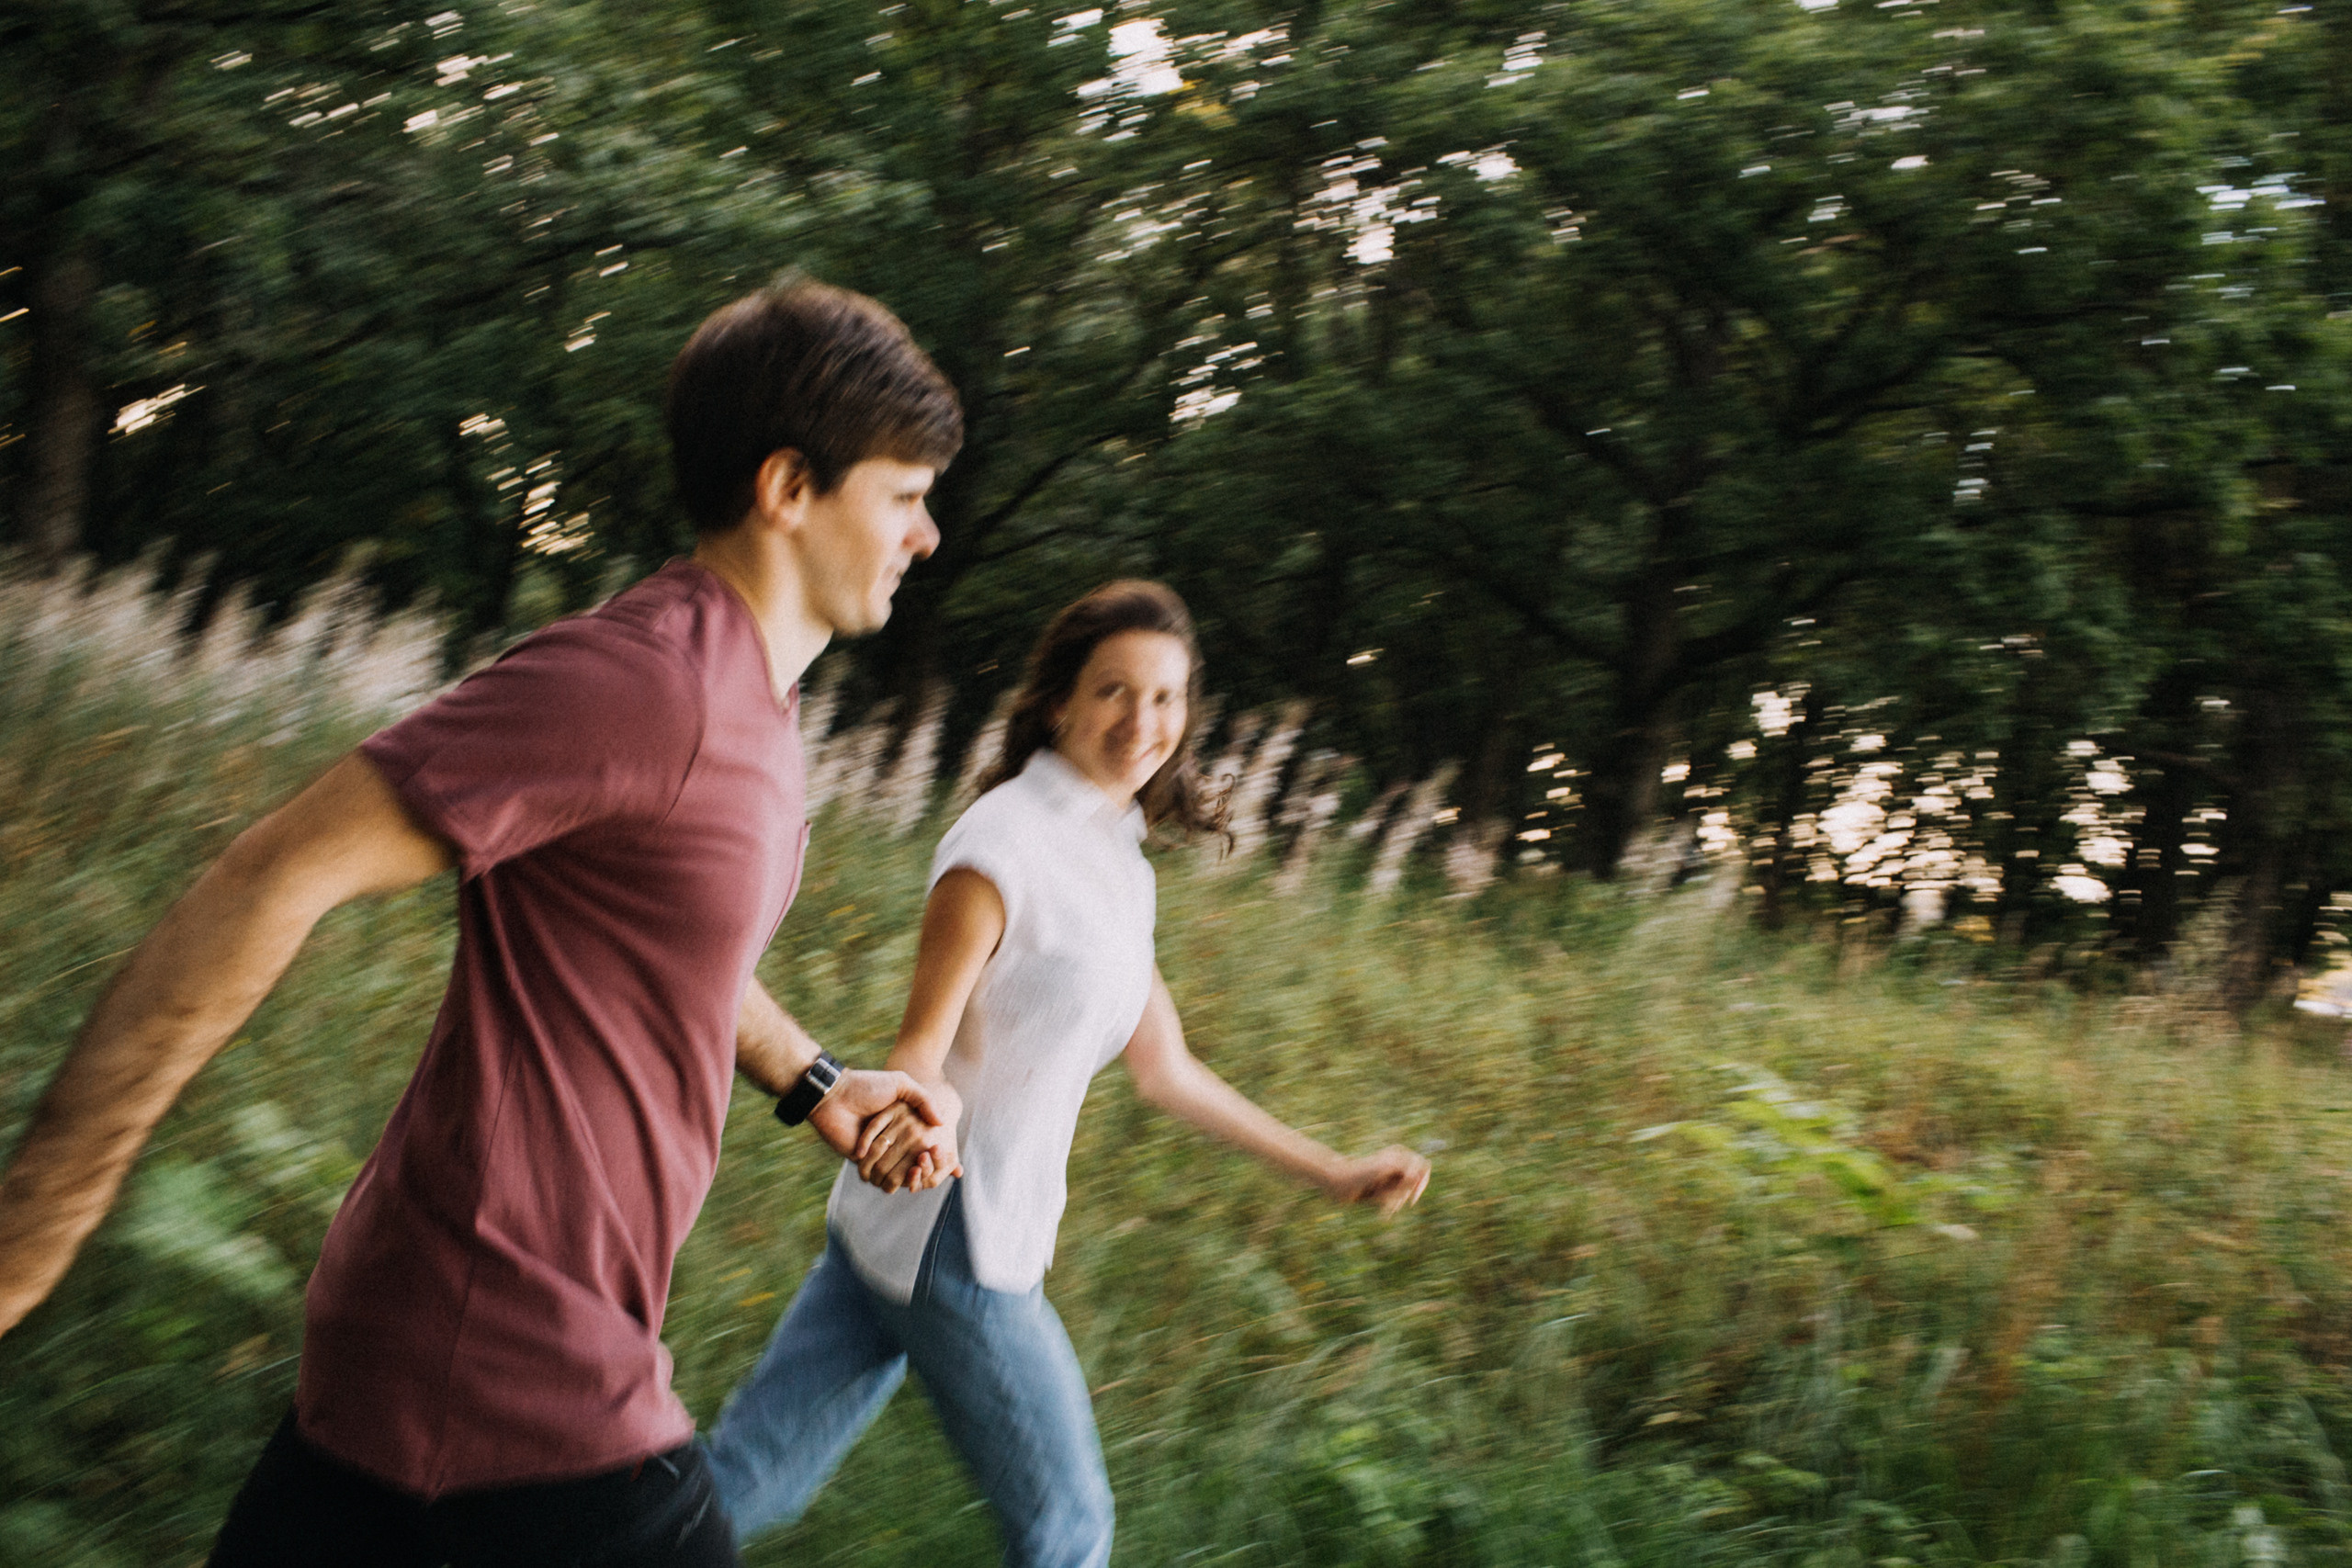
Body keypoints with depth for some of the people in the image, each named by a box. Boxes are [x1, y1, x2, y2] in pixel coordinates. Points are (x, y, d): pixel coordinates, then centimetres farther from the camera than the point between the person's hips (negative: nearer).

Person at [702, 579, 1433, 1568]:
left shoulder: (1120, 869, 13)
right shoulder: (1007, 837, -14)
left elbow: (1165, 1072, 19)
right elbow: (921, 1046, -17)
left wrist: (1333, 1175, 20)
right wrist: (919, 1122, -40)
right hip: (948, 1233, -8)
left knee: (745, 1487, 10)